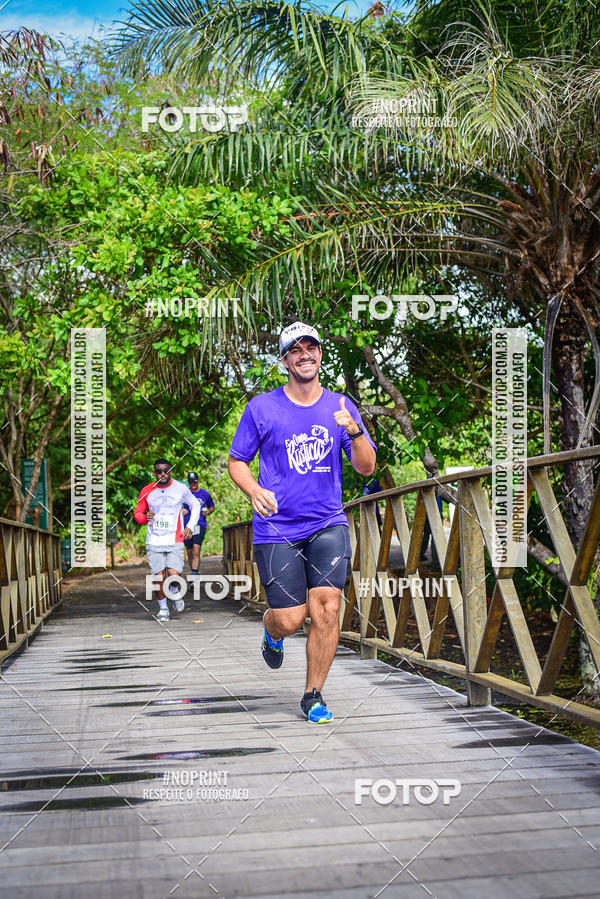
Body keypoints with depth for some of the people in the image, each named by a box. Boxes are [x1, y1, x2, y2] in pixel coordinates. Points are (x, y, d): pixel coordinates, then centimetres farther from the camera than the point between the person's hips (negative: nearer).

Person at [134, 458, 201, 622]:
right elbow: (137, 512, 13)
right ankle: (163, 608, 17)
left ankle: (176, 596, 19)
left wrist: (190, 526, 6)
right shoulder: (147, 491, 3)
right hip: (154, 541, 1)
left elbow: (195, 506, 17)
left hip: (175, 541, -1)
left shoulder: (181, 489, 1)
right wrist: (145, 518, -10)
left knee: (174, 575, -14)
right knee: (159, 576, -5)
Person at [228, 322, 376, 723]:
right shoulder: (261, 408, 1)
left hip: (328, 524, 2)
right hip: (277, 528, -1)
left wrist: (354, 431, -15)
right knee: (290, 619, -5)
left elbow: (367, 468, 4)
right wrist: (255, 490, -13)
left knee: (327, 607, -12)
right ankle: (272, 632, 35)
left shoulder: (341, 406, 6)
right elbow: (236, 461, 8)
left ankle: (314, 696, 7)